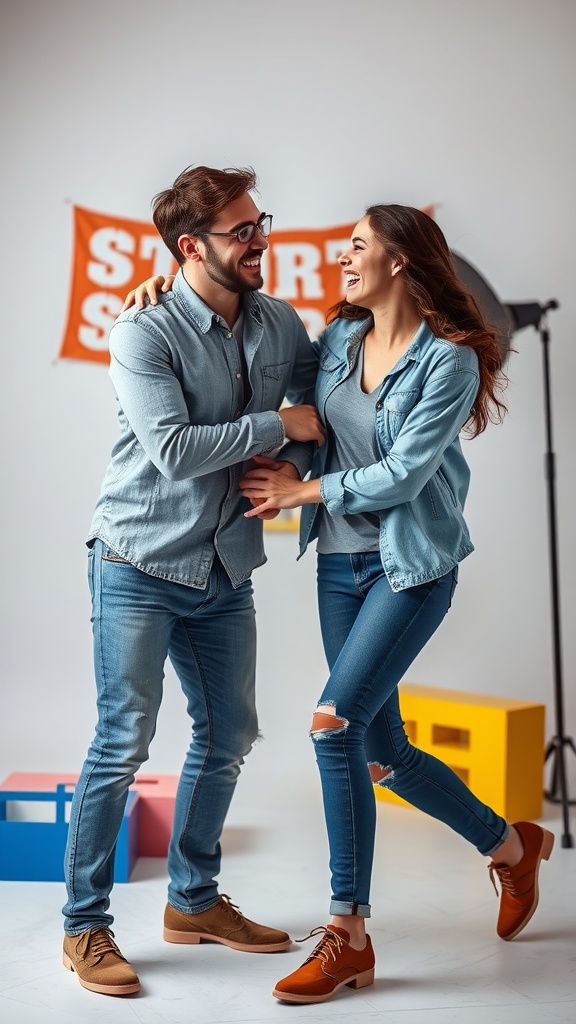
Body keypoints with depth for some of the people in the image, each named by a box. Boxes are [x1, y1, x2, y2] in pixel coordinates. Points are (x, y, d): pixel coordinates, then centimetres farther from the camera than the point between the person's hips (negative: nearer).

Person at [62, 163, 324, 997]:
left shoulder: (282, 325, 5)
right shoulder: (144, 335, -13)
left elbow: (316, 406, 17)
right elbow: (173, 450, -22)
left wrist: (293, 461, -4)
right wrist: (277, 425, -15)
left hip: (225, 569, 7)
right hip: (140, 563, -6)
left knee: (228, 735, 12)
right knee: (124, 742, -5)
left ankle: (193, 900, 31)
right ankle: (85, 927, 11)